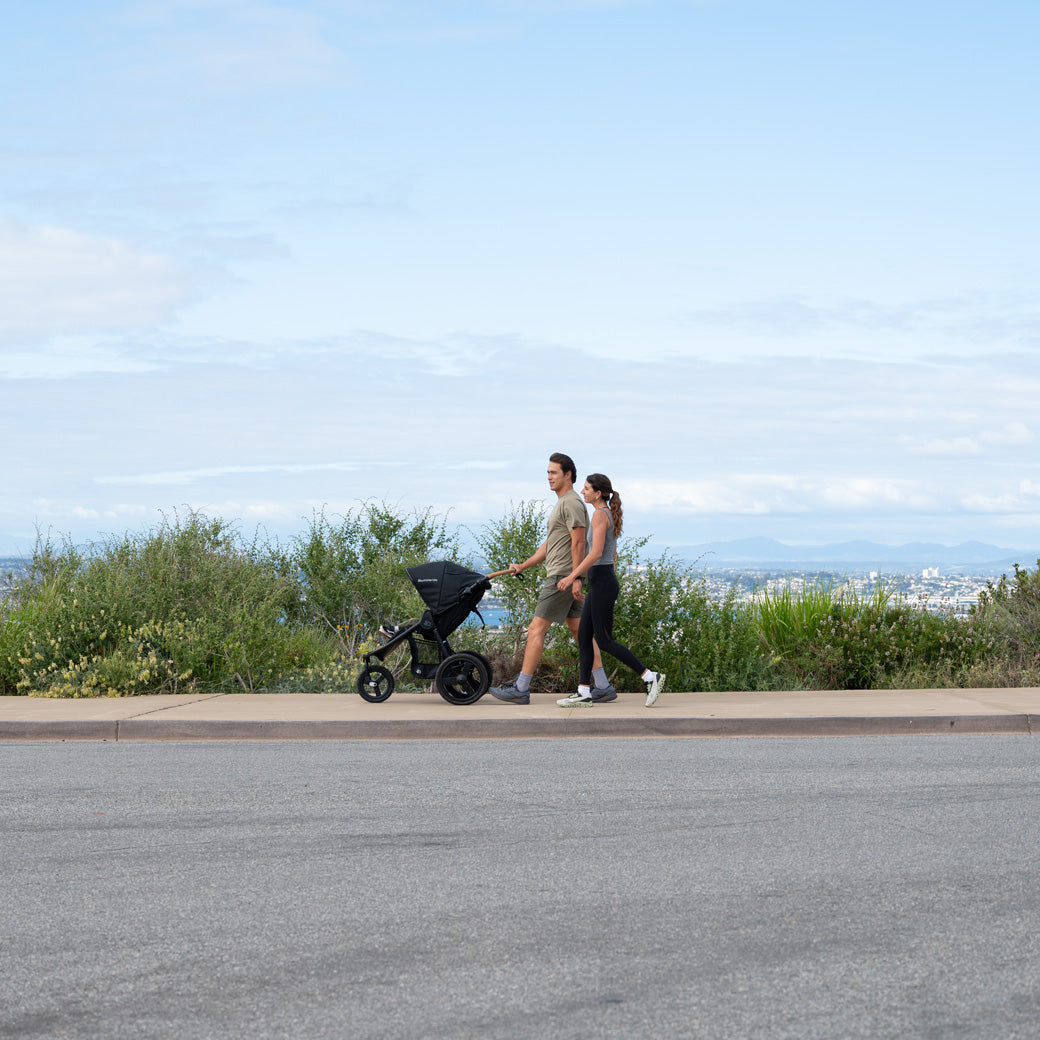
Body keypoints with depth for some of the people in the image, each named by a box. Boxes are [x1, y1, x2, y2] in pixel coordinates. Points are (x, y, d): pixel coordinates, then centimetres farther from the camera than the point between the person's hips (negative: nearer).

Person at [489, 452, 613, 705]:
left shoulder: (572, 503, -13)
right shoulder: (562, 504, 21)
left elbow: (578, 543, -20)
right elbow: (549, 544, 25)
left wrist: (576, 579, -24)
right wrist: (523, 566, 20)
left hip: (564, 577, -11)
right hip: (559, 576, 11)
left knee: (536, 629, -8)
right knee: (579, 630, 9)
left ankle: (520, 688, -6)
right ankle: (603, 687, 7)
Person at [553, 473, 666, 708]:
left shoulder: (600, 514, -14)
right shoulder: (609, 514, 15)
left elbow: (596, 553, -22)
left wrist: (572, 576, -20)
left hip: (602, 582, -10)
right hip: (601, 582, 10)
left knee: (604, 640, -5)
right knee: (583, 636, 8)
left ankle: (650, 676, -4)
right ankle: (584, 692, 8)